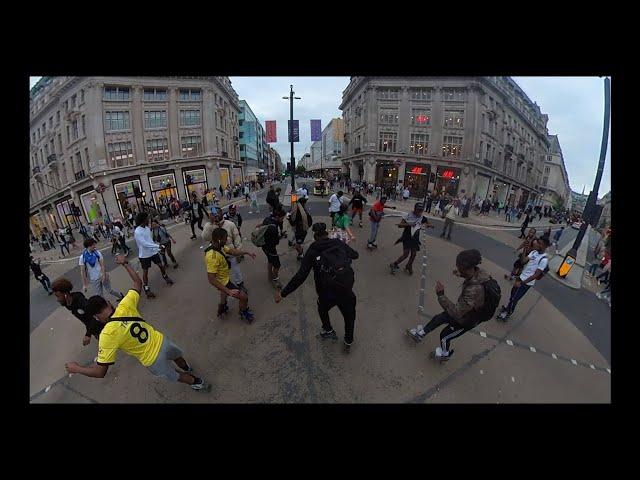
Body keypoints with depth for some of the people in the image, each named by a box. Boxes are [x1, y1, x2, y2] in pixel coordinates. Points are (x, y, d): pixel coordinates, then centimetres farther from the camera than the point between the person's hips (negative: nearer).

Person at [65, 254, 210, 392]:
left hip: (153, 361, -4)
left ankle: (199, 383, 50)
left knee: (174, 376, 28)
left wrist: (76, 368, -2)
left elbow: (100, 372, -18)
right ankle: (187, 368, 71)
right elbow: (138, 282, 0)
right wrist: (125, 263, 8)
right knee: (177, 356, 39)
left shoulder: (107, 335, -26)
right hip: (161, 341, 4)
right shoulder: (125, 305, -17)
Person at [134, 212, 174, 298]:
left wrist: (157, 248, 13)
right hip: (144, 255, -6)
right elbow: (144, 243, -29)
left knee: (160, 265, 15)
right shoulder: (137, 232, -23)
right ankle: (147, 289, 17)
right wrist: (158, 246, -33)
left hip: (153, 251, 6)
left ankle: (166, 277, 39)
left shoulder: (147, 228, 1)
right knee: (145, 271, 5)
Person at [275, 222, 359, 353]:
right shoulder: (338, 243, 5)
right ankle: (348, 342, 45)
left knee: (322, 308, 35)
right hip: (347, 290, 2)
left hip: (327, 292, -1)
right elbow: (355, 255, 21)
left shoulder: (312, 250, -1)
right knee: (349, 315, 29)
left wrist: (283, 293, -3)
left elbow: (300, 276, -8)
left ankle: (328, 330, 51)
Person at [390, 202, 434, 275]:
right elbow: (399, 225, -14)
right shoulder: (409, 215, -13)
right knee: (406, 254, -9)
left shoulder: (422, 218, -3)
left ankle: (409, 266, 32)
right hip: (407, 237, -4)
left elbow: (432, 225, 2)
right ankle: (394, 264, 10)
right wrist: (408, 224, -28)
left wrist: (429, 225, -21)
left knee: (414, 254, 8)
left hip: (415, 238, 5)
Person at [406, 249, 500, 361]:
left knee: (444, 336, 18)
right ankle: (420, 334, 46)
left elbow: (457, 313, -40)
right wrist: (461, 274, 11)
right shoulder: (478, 271, -22)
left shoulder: (474, 290, -46)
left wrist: (441, 295, -36)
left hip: (465, 321, -7)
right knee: (438, 318, 22)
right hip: (465, 311, 7)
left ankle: (445, 354, 51)